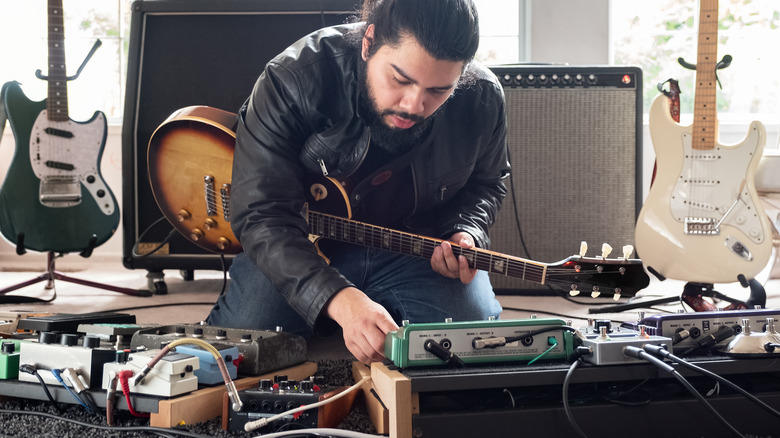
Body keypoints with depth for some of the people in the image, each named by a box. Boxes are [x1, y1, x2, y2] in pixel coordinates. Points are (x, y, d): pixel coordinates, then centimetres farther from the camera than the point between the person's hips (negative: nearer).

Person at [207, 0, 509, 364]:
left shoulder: (482, 98, -12)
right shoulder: (294, 80, -25)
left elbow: (486, 182, 11)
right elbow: (262, 215, -29)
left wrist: (465, 234, -12)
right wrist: (340, 299, -43)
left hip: (417, 248, 2)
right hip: (302, 249, -1)